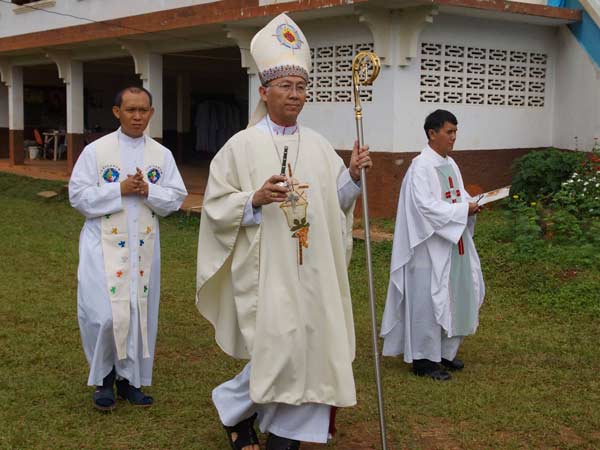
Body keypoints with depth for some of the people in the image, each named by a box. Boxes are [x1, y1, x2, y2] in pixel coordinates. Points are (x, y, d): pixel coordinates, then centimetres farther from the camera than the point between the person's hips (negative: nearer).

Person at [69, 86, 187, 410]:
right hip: (104, 245, -3)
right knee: (103, 314, -10)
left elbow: (176, 198, 5)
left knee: (141, 311, 7)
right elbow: (78, 195, -6)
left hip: (144, 246, 3)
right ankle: (103, 378, 14)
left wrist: (148, 191, -13)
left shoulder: (162, 155, 6)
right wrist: (120, 190, -15)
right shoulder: (96, 151, -2)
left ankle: (129, 378, 23)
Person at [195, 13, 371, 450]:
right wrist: (255, 199, -21)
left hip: (312, 271, 5)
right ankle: (233, 406, 21)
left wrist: (353, 177, -7)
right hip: (265, 270, -5)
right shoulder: (243, 145, -4)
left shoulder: (319, 145, 8)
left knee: (309, 346, 5)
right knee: (276, 349, -7)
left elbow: (335, 202, 12)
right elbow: (216, 205, -4)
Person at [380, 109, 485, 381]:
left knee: (454, 296, 13)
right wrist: (463, 209, -20)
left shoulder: (450, 164, 12)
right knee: (428, 300, -2)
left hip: (454, 243, 9)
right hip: (431, 247, -9)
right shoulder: (421, 166, -15)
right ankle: (423, 359, 8)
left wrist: (473, 203, -3)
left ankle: (444, 352, 25)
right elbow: (425, 206, -22)